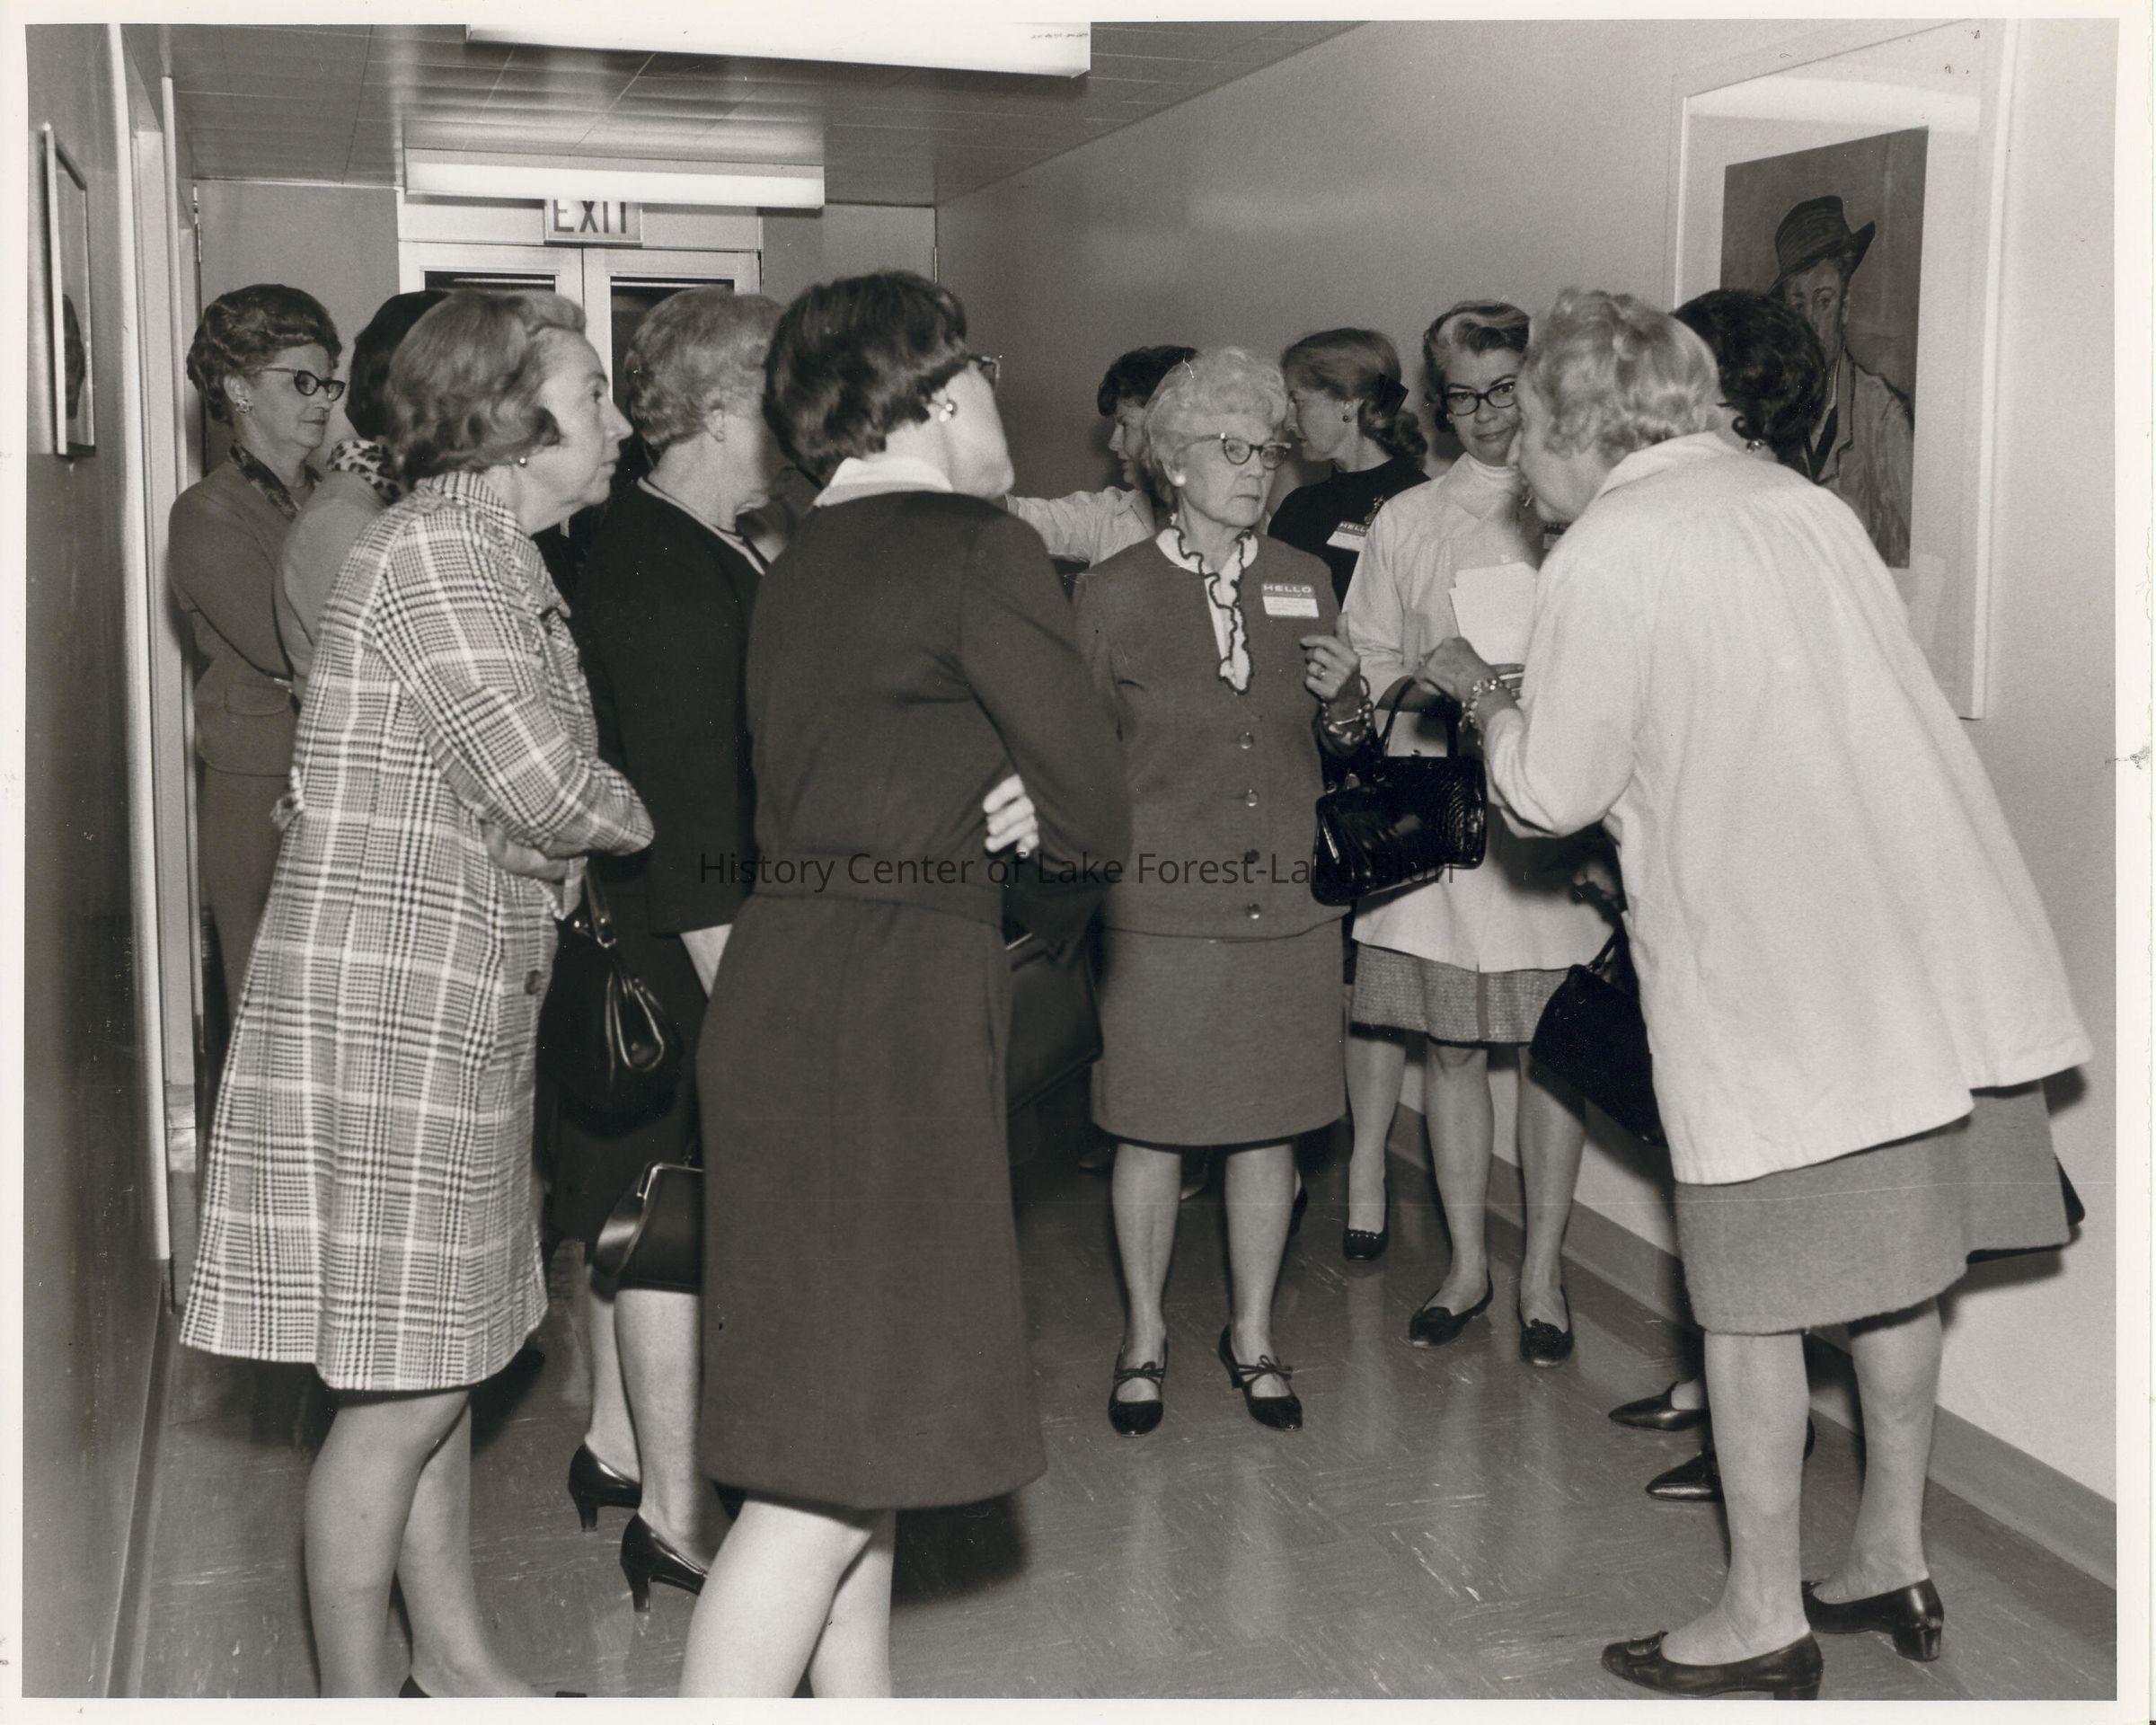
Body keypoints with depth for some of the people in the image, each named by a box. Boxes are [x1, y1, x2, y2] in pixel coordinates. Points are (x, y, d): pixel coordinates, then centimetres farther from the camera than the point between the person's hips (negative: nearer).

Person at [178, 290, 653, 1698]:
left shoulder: (501, 564, 17)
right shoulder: (434, 550, -15)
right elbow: (549, 789, -22)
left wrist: (582, 827, -3)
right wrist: (639, 818, -3)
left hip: (461, 1014, 10)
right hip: (390, 1009, -10)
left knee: (442, 1366, 18)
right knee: (403, 1389, 0)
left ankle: (457, 1657, 31)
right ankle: (359, 1697, 15)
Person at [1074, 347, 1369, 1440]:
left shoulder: (1304, 583, 8)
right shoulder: (1114, 592, -2)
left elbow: (1345, 745, 16)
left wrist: (1343, 704, -5)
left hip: (1286, 899, 3)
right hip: (1159, 902, -3)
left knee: (1269, 1125, 10)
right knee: (1152, 1129, 4)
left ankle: (1254, 1335, 27)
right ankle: (1144, 1337, 23)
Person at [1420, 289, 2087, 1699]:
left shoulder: (1607, 555, -9)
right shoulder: (1811, 508, 13)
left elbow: (1554, 792, -4)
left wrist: (1485, 692, 14)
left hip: (1774, 979, -7)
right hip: (1942, 945, 8)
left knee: (1754, 1297, 4)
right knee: (1895, 1268, 17)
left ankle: (1764, 1618, 14)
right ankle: (1894, 1558, 30)